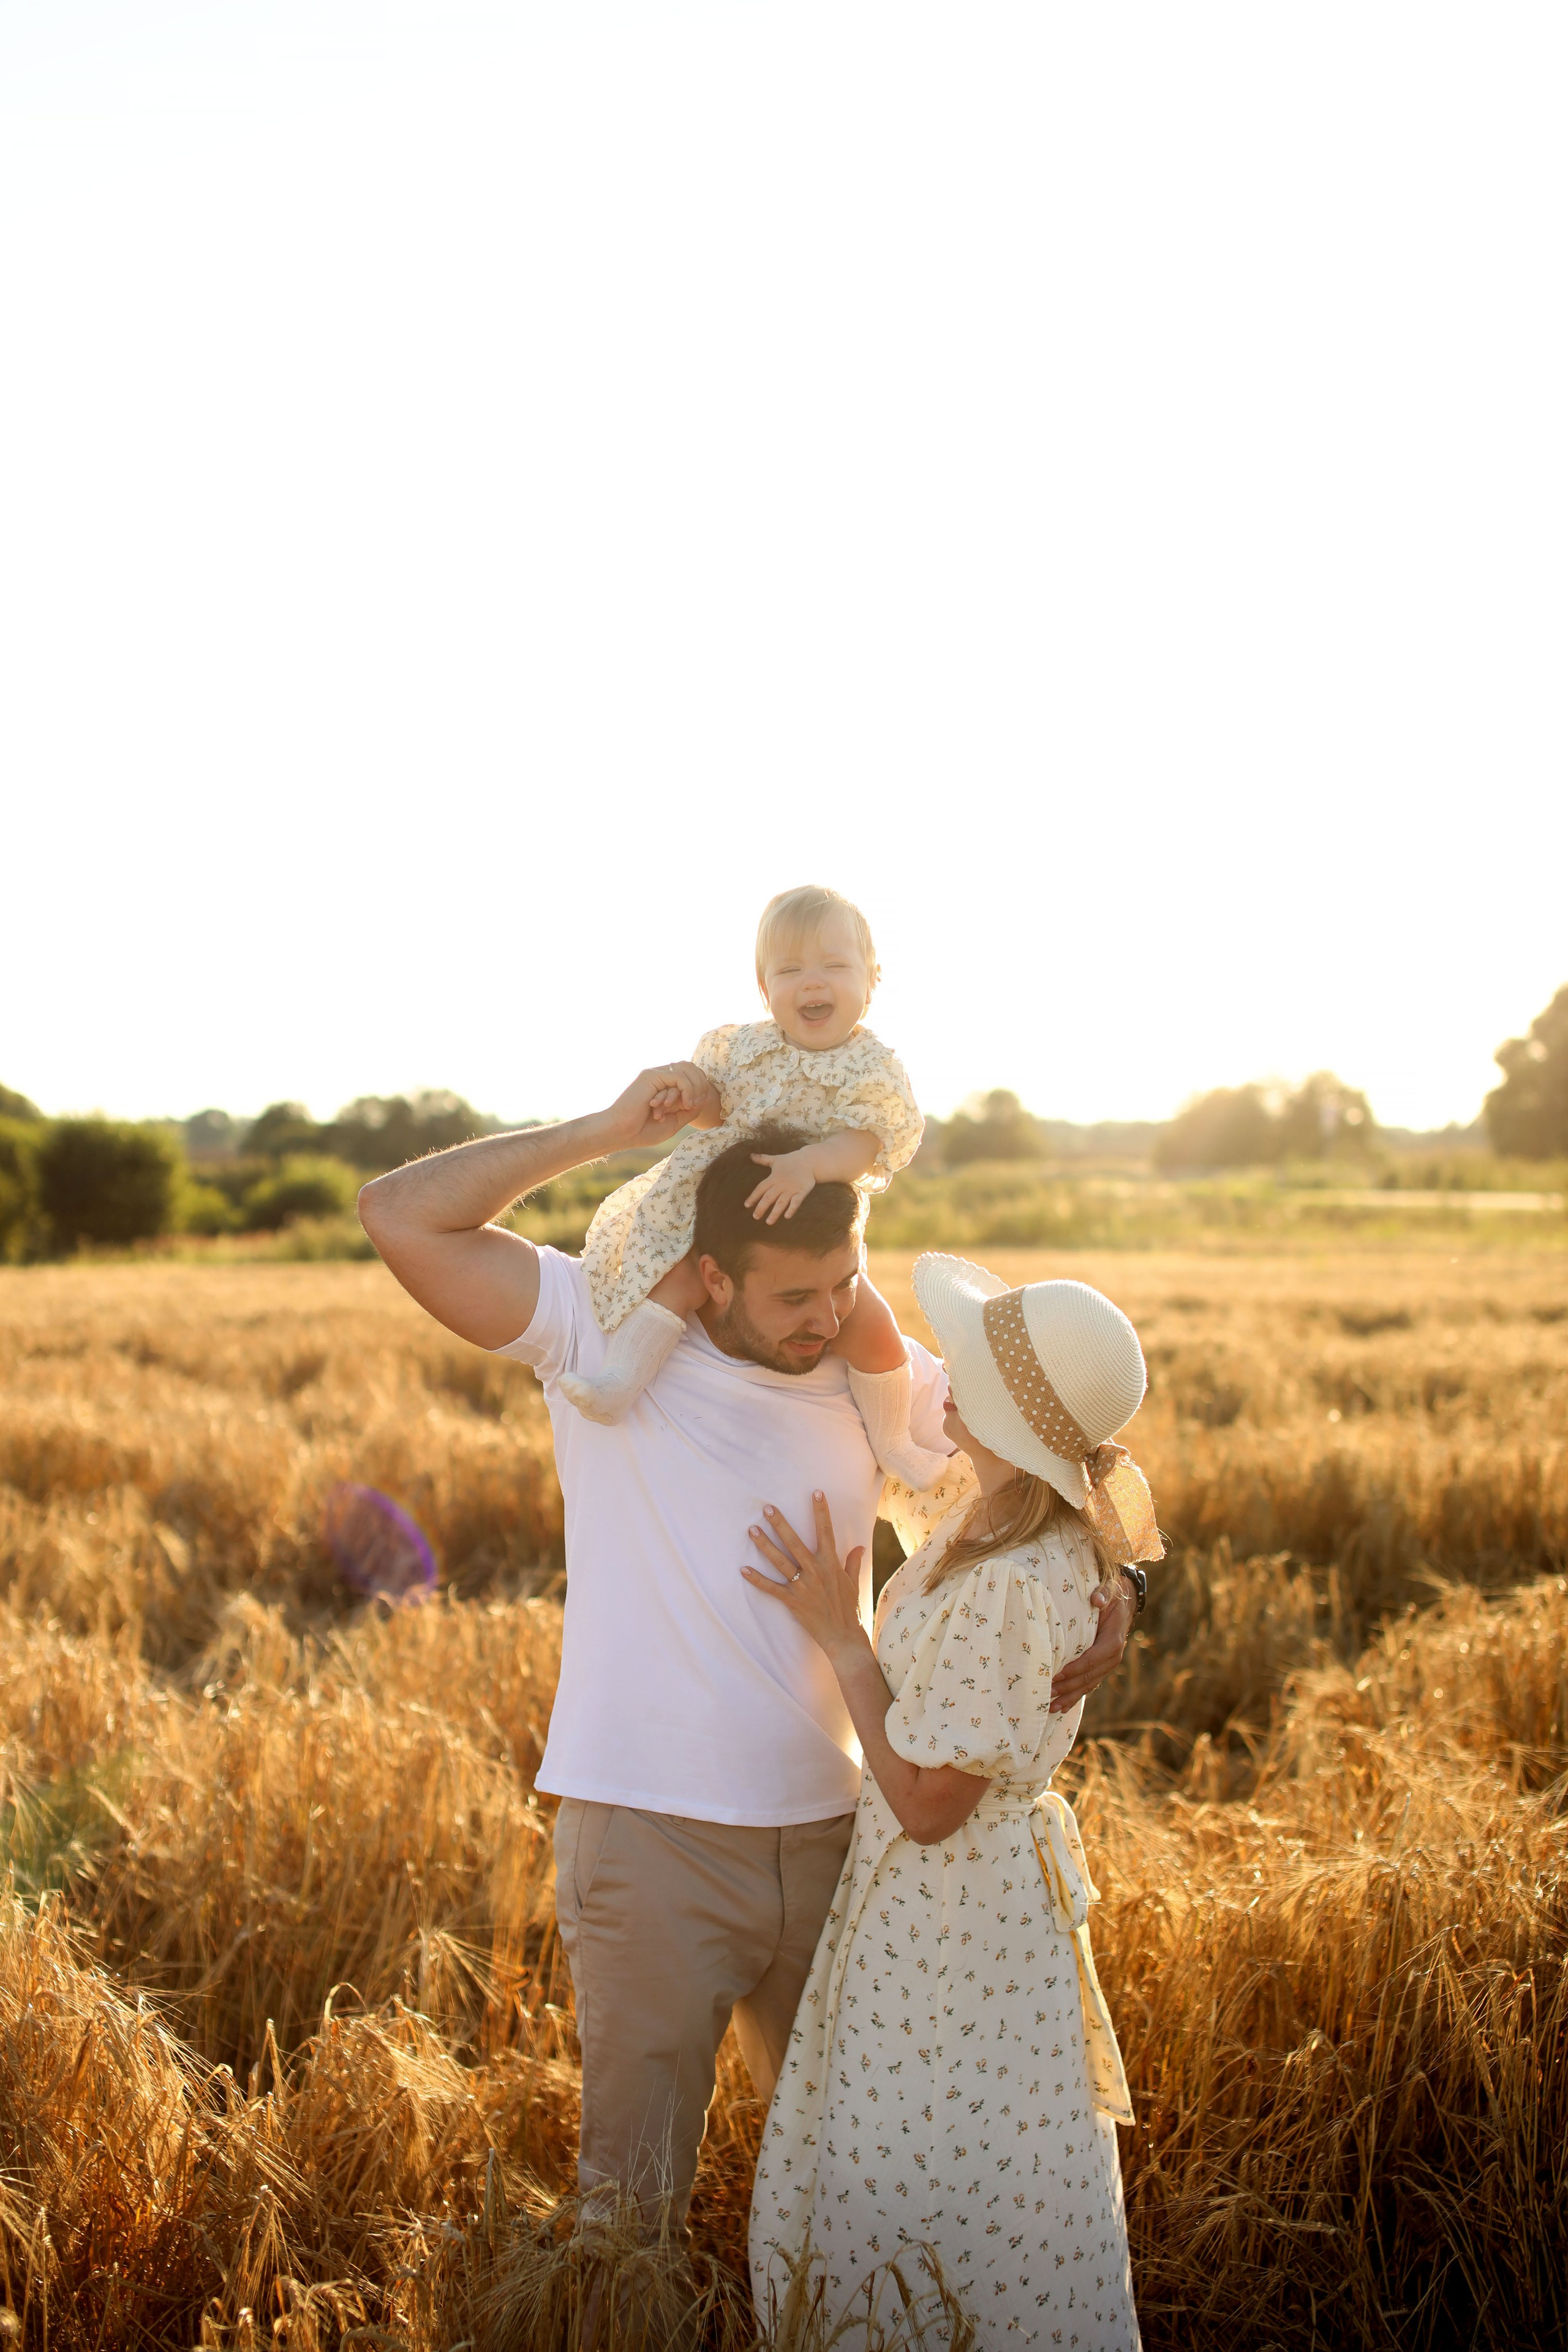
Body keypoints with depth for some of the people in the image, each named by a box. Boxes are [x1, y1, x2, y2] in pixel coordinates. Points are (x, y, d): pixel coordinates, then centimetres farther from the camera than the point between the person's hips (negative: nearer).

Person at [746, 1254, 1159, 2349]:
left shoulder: (1007, 1587, -30)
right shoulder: (1014, 1529, 0)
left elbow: (926, 1801, -24)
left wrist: (840, 1633, -17)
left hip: (950, 1909, -10)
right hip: (978, 1880, 10)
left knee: (937, 2194, 6)